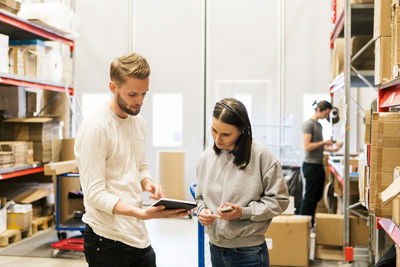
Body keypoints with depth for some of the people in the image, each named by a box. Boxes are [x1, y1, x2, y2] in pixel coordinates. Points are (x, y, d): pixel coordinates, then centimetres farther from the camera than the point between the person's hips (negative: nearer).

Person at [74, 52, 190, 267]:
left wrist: (148, 183, -2)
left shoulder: (138, 121, 9)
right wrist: (142, 213, -30)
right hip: (107, 241, -7)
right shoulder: (94, 128, -16)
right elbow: (95, 194, -19)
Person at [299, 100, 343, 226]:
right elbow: (307, 146, -20)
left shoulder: (319, 125, 17)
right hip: (311, 165, -9)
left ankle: (310, 223, 21)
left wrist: (333, 149, 9)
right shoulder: (308, 124, -12)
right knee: (309, 197, -5)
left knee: (317, 197, 13)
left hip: (319, 165, 9)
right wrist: (324, 142, -14)